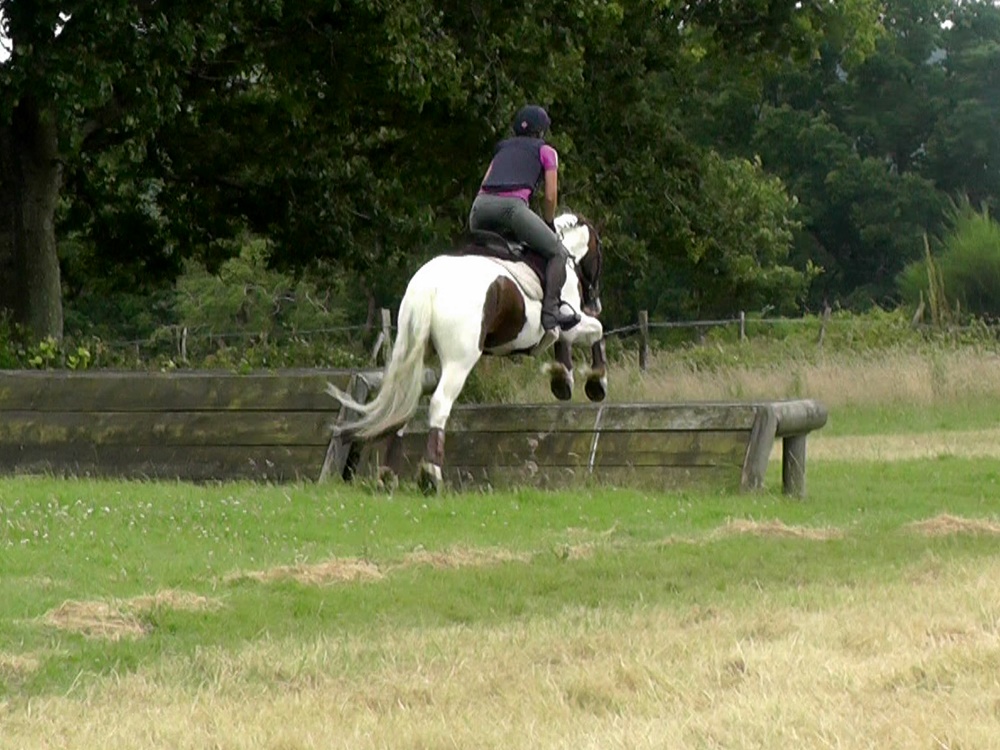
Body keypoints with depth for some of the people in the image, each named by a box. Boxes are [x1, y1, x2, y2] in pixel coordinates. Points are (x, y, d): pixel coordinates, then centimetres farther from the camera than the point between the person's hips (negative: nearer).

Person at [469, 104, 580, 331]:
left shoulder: (503, 147, 33)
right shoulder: (546, 151, 19)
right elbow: (550, 197, 13)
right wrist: (549, 225, 29)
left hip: (481, 204, 5)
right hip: (512, 205, -5)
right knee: (558, 253, 6)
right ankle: (550, 310, -9)